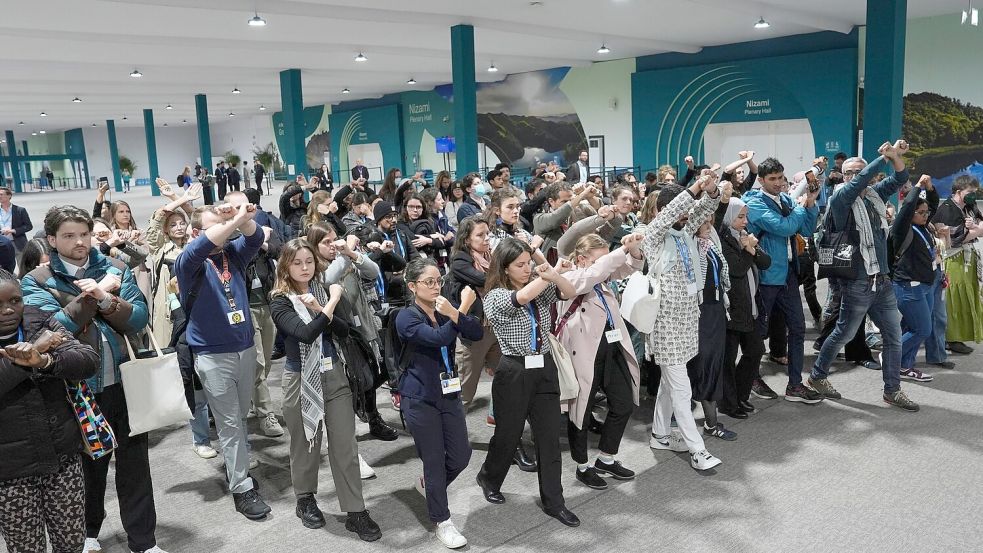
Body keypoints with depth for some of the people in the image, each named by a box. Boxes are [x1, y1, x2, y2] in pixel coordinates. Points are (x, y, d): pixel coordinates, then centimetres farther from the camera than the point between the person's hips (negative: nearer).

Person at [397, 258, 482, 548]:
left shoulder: (445, 309, 5)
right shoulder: (406, 317, -12)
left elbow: (476, 334, -10)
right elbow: (438, 338, -29)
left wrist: (453, 313, -25)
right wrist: (464, 308, -31)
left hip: (449, 394, 6)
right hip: (420, 399, -6)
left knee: (461, 456, 9)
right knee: (434, 460, 3)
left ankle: (430, 486, 40)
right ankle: (442, 522, 20)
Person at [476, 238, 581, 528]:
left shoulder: (541, 287, 6)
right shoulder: (495, 295, -9)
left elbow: (570, 293, -8)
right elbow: (522, 297, -29)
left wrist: (554, 276, -28)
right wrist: (553, 272, -24)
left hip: (545, 368, 4)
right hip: (514, 372, -4)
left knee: (550, 436, 4)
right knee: (508, 434, 10)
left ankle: (554, 501, 14)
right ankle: (489, 478, 38)